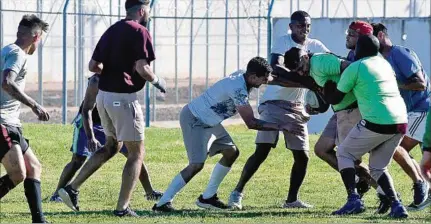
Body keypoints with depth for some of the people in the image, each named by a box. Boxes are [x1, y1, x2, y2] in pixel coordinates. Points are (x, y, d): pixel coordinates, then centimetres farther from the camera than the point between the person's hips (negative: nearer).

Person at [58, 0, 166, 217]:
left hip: (103, 95, 8)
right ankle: (122, 207, 1)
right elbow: (142, 68, -20)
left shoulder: (111, 31, 13)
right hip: (123, 98, -8)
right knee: (136, 152, 4)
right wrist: (156, 80, -2)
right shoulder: (139, 32, -11)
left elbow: (93, 66, 13)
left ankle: (72, 188, 12)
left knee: (111, 146, 23)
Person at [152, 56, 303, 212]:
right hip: (194, 121, -10)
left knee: (231, 152, 11)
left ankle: (208, 197, 15)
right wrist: (282, 127, -25)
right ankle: (163, 203, -18)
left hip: (208, 122, 10)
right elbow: (251, 123, -27)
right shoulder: (238, 89, -29)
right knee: (197, 164, -20)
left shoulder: (241, 76, -2)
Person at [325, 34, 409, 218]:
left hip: (377, 123, -6)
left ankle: (354, 200, -4)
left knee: (344, 153, 13)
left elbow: (334, 99, 7)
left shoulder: (354, 68, -2)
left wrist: (326, 83, 28)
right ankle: (396, 205, 2)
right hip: (401, 122, 6)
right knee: (378, 167, 21)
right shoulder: (384, 63, 18)